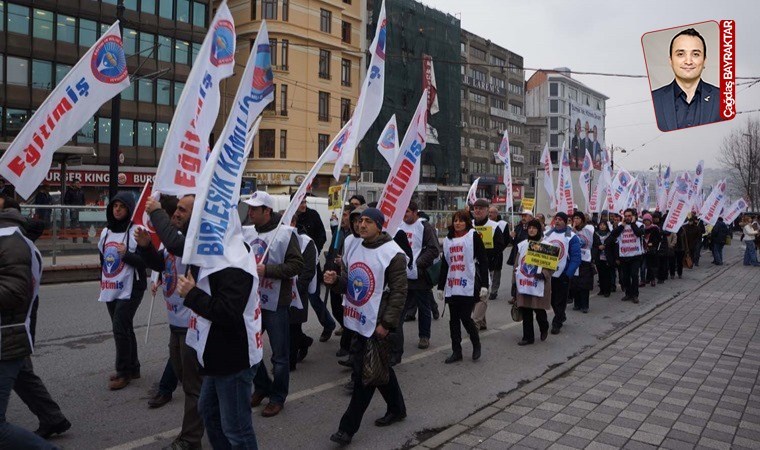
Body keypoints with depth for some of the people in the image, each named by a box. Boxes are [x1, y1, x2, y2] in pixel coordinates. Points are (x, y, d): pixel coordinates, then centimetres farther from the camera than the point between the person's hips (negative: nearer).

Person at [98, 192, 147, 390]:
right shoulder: (106, 231, 12)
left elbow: (145, 261, -14)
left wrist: (126, 254, -27)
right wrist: (102, 280, 21)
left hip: (129, 290, -7)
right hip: (111, 290, 7)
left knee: (120, 329, -8)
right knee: (124, 329, 14)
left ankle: (124, 372, 5)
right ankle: (132, 368, 26)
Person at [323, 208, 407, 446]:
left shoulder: (392, 253, -14)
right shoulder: (354, 250, 10)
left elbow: (399, 292, -15)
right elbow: (347, 284, 16)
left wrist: (386, 323, -18)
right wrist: (335, 280, -6)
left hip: (376, 325, -8)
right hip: (358, 321, 8)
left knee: (364, 375, -2)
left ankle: (348, 426, 9)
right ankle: (397, 409, 38)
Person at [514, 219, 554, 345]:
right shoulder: (522, 244, 11)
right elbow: (517, 263, 16)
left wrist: (543, 274, -21)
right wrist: (515, 279, 14)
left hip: (539, 285, -4)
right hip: (523, 284, 4)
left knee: (539, 311, 0)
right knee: (525, 311, 7)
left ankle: (544, 328, 32)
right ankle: (528, 337, 19)